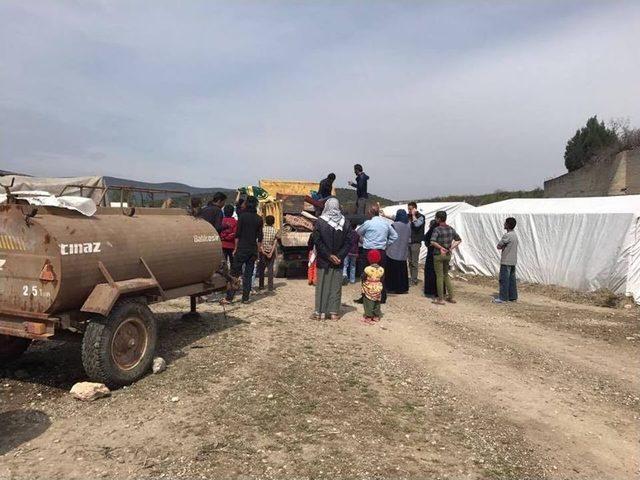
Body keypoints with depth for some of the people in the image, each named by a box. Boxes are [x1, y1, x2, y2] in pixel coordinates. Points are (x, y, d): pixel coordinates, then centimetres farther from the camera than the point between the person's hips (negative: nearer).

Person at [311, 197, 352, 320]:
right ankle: (334, 312, 12)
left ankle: (319, 312, 12)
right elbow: (348, 242, -4)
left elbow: (317, 241, -12)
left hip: (323, 260, -2)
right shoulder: (345, 222, 0)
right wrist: (339, 256, -6)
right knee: (336, 286, 9)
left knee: (322, 285, 7)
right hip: (338, 261, 2)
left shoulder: (320, 221, -8)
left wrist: (328, 255, -9)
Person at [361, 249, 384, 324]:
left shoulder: (367, 269, -19)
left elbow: (363, 277, -10)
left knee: (368, 303, 5)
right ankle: (376, 316, 27)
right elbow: (382, 279, 2)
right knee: (377, 303, 18)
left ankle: (369, 317, 6)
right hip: (378, 289, 5)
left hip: (368, 289, -4)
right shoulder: (381, 269, -7)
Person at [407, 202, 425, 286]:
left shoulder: (420, 217, -6)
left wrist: (413, 215, -15)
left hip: (415, 242, -6)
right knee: (410, 261, 10)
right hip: (408, 242, 6)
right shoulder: (408, 216, 10)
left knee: (414, 262, -3)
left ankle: (414, 280, 1)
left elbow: (417, 224, -24)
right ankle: (412, 278, 18)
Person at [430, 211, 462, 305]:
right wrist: (451, 248, 5)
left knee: (439, 276, 2)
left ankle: (440, 299, 6)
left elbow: (432, 242, -28)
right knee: (446, 275, 19)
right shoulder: (451, 229, 4)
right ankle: (451, 297, 19)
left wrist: (441, 247, -16)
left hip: (439, 255, -6)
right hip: (448, 255, 6)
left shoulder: (437, 229, -15)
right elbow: (459, 240, 12)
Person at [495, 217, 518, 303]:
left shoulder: (507, 236, -18)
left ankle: (502, 298, 0)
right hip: (513, 261, 9)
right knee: (512, 279, 13)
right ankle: (513, 296, 18)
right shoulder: (515, 235, 10)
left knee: (504, 279, -3)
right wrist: (504, 247, -1)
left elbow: (499, 246, -12)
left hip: (506, 261, -9)